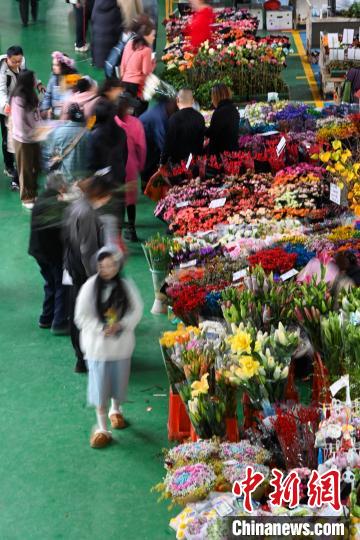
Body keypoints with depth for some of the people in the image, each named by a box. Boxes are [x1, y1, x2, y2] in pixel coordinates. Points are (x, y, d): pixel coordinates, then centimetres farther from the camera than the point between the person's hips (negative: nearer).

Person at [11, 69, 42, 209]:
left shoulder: (30, 94, 0)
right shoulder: (18, 99, -25)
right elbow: (20, 124, -23)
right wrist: (33, 135, -15)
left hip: (34, 138, 7)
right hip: (23, 140, -7)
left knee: (36, 168, 19)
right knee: (26, 170, 8)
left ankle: (34, 192, 36)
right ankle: (27, 198, 23)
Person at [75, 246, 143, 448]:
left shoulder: (126, 286, -8)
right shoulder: (90, 287, -12)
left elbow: (137, 311, -1)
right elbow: (82, 316, -8)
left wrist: (121, 325, -17)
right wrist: (101, 329, -20)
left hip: (122, 344, 2)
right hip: (98, 345, -2)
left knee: (119, 381, 17)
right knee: (100, 385, 2)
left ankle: (116, 410, 47)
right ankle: (102, 428, 13)